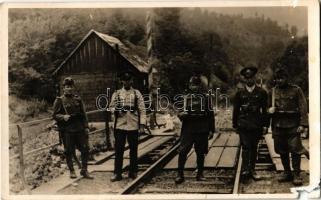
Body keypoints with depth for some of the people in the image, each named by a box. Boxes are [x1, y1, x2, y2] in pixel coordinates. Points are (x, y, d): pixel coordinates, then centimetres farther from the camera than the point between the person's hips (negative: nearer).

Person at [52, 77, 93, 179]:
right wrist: (63, 117, -21)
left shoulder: (78, 99, 10)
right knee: (69, 151, 6)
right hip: (67, 130, -3)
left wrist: (86, 127, 7)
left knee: (85, 149, 3)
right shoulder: (59, 101, 0)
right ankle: (71, 171, 22)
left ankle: (84, 170, 16)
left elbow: (83, 114, 12)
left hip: (79, 129, 3)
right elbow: (55, 115, -2)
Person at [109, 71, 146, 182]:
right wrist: (115, 110, -12)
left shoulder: (137, 93, 5)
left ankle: (133, 172, 19)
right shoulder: (117, 93, 9)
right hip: (120, 125, 0)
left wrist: (142, 124, -5)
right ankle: (117, 173, 8)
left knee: (133, 149, 7)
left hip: (133, 125, 0)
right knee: (118, 149, 0)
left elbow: (142, 110, 2)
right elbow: (111, 107, 11)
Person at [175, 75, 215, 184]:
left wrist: (211, 130, 4)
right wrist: (181, 114, -18)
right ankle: (180, 174, -3)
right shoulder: (186, 98, 8)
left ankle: (200, 174, 21)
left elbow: (211, 115, 8)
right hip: (188, 129, 0)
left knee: (201, 153, 7)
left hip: (202, 130, 1)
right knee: (182, 151, -10)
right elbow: (181, 113, 7)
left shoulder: (206, 98, 8)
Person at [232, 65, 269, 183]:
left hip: (257, 126, 1)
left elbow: (265, 110, 6)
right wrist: (235, 125, 8)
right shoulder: (240, 93, 6)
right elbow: (236, 110, 10)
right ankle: (245, 171, -10)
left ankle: (252, 170, 19)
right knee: (246, 147, -9)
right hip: (243, 125, -1)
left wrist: (265, 125, 1)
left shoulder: (262, 93, 5)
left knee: (254, 148, 8)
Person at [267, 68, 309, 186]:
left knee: (295, 149, -6)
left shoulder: (296, 90, 0)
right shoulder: (273, 92, 11)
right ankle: (287, 173, 23)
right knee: (282, 150, 9)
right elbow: (269, 107, 22)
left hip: (293, 125, -4)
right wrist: (270, 110, -3)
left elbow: (303, 108, -4)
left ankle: (297, 175, 3)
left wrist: (302, 124, -13)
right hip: (278, 126, 4)